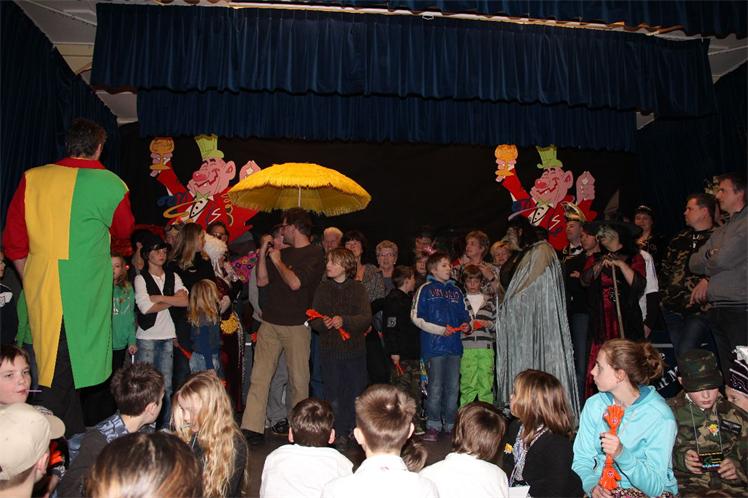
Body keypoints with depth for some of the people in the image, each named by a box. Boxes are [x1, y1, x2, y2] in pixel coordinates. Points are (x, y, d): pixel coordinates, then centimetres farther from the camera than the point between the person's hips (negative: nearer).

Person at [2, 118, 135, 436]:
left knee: (58, 367, 16)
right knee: (62, 372, 1)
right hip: (83, 289, -4)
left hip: (40, 289, 4)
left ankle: (76, 438, 29)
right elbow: (124, 230, 13)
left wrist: (32, 279, 18)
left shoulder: (32, 179, 4)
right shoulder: (109, 184, -5)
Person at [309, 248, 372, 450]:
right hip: (329, 349, 1)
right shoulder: (323, 288, 5)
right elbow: (313, 319, 2)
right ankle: (340, 434, 15)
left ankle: (353, 430, 26)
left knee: (356, 392, 7)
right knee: (334, 395, 3)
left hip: (355, 349, -1)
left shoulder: (358, 288, 0)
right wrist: (323, 323, -19)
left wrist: (344, 320, -24)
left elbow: (366, 317, -10)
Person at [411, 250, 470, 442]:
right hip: (434, 345, -5)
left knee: (453, 387, 10)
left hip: (454, 345, 5)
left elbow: (464, 314, 23)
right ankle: (433, 425, 10)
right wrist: (440, 330, -14)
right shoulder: (425, 289, -2)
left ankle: (450, 424, 22)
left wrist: (466, 324, 0)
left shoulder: (456, 290, 15)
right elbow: (416, 317, -8)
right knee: (435, 388, -2)